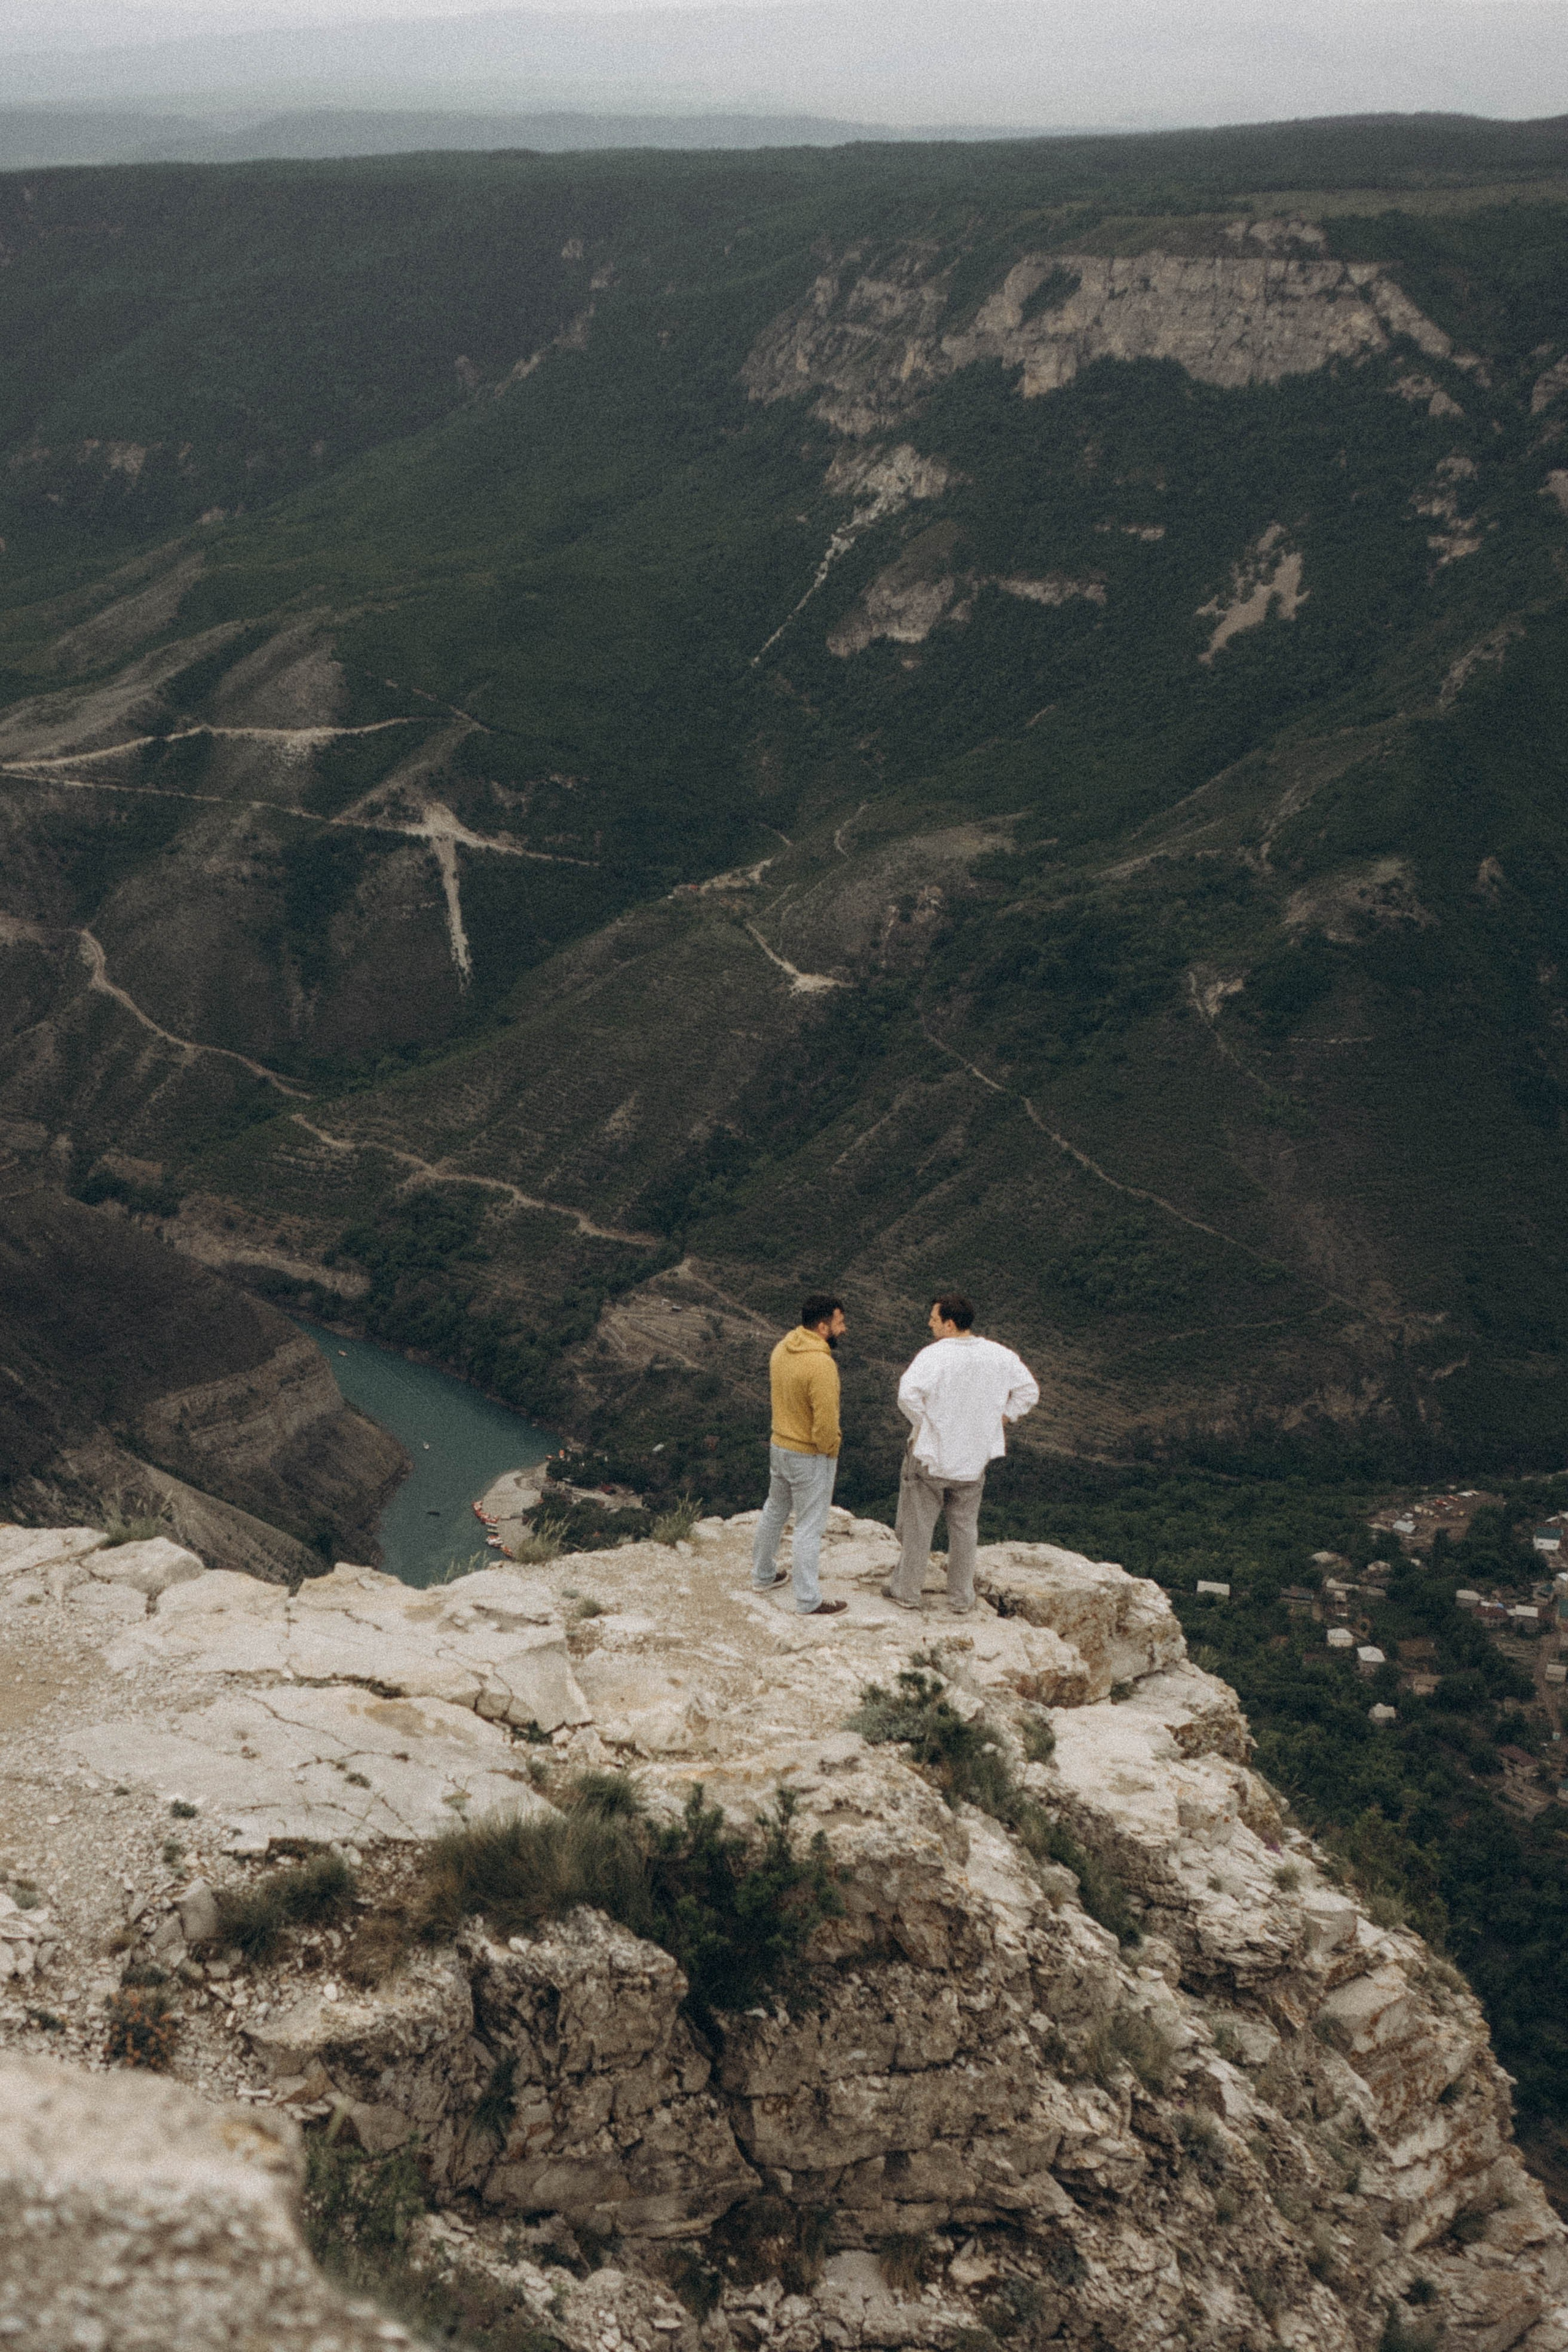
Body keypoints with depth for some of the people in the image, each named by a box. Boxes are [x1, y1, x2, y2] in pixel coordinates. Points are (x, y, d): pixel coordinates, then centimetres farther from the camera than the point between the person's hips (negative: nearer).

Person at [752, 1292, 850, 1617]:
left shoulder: (782, 1349, -3)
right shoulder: (821, 1365, -29)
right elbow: (826, 1422, -27)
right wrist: (830, 1453, -9)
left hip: (779, 1446, 8)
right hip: (811, 1457, -8)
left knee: (774, 1512, 24)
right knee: (809, 1527, 3)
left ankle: (762, 1576, 40)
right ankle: (809, 1601, 13)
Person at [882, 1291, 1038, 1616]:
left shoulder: (934, 1355, -20)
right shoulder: (999, 1356, -4)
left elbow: (909, 1394, -34)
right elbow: (1028, 1392, 3)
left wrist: (922, 1423, -16)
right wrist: (995, 1422, 7)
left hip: (929, 1456, -4)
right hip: (974, 1459, 4)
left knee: (917, 1526, 12)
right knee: (964, 1528, 18)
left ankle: (906, 1591, 23)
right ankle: (961, 1598, 26)